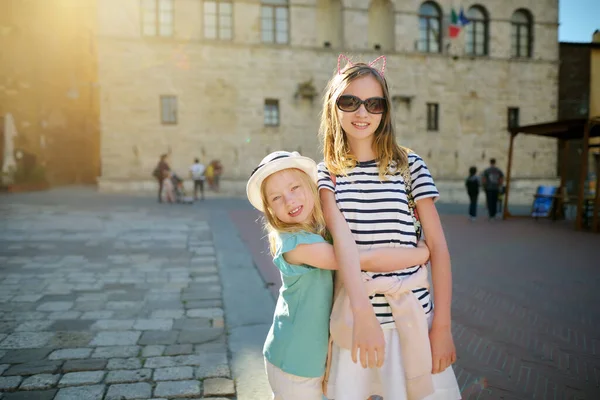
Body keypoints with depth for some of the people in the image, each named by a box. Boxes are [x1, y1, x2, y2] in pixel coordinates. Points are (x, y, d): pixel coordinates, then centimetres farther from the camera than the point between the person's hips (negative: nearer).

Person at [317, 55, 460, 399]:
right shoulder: (327, 174, 1)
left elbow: (438, 246, -3)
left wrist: (442, 326, -7)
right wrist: (363, 313, -28)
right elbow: (342, 237, -16)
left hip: (411, 317, 0)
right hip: (352, 318, 1)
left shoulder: (409, 166, -1)